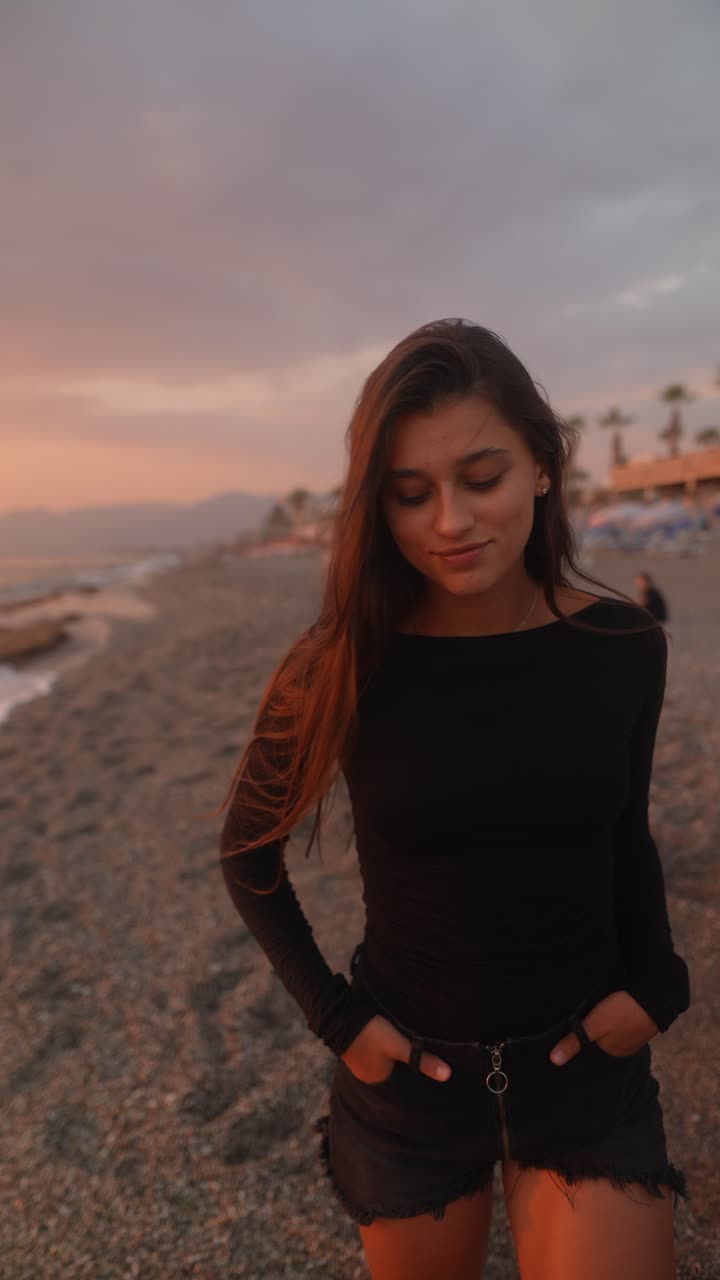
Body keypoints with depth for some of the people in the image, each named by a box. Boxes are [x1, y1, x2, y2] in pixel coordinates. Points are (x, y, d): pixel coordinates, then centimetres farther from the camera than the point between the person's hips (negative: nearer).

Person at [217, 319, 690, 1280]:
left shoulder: (623, 646, -12)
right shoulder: (342, 666, -18)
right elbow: (249, 852, -3)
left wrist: (657, 984, -7)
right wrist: (333, 1015, -8)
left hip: (589, 1061, 1)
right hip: (411, 1069, 0)